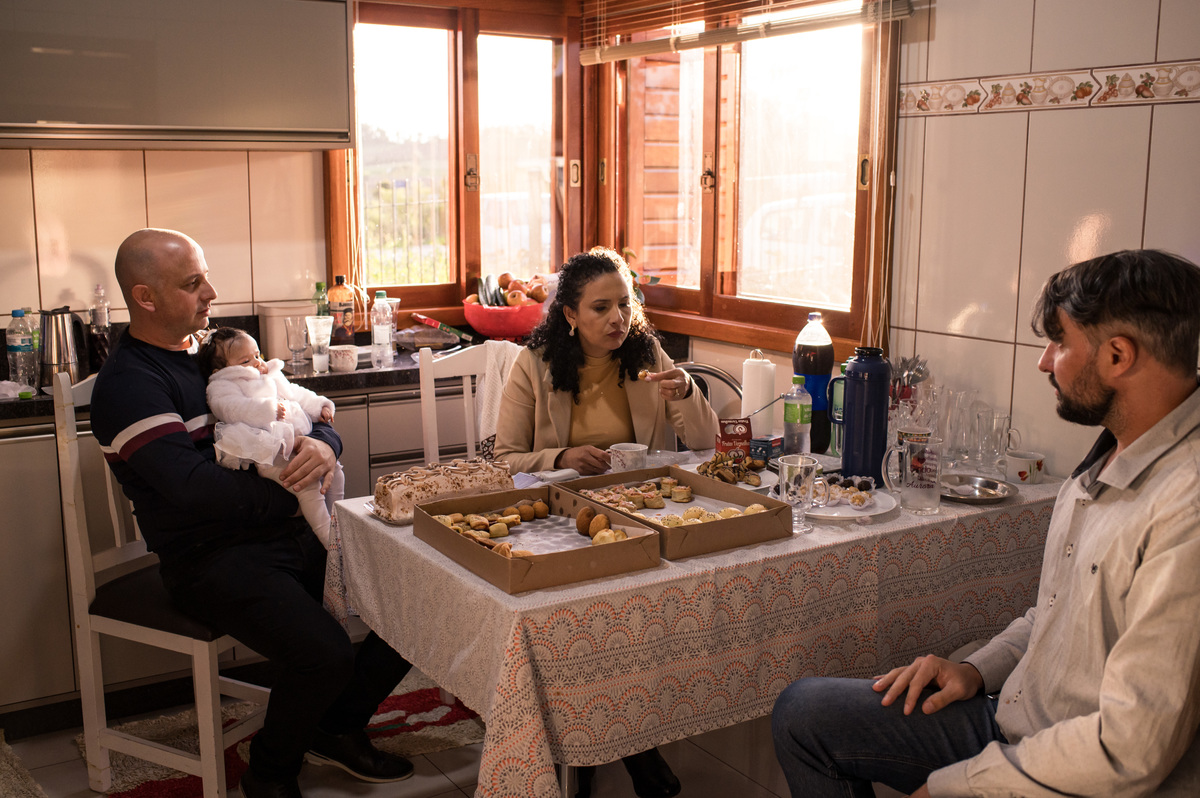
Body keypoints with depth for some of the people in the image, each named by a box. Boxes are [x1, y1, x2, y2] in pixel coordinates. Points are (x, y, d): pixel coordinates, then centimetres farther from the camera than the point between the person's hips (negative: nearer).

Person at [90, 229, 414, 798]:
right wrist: (296, 491, -12)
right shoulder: (127, 384, -11)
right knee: (325, 656, -28)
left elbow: (313, 414, 16)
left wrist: (323, 444, -10)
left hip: (289, 533, 8)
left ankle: (337, 728, 16)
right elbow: (195, 487, -24)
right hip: (211, 558, -8)